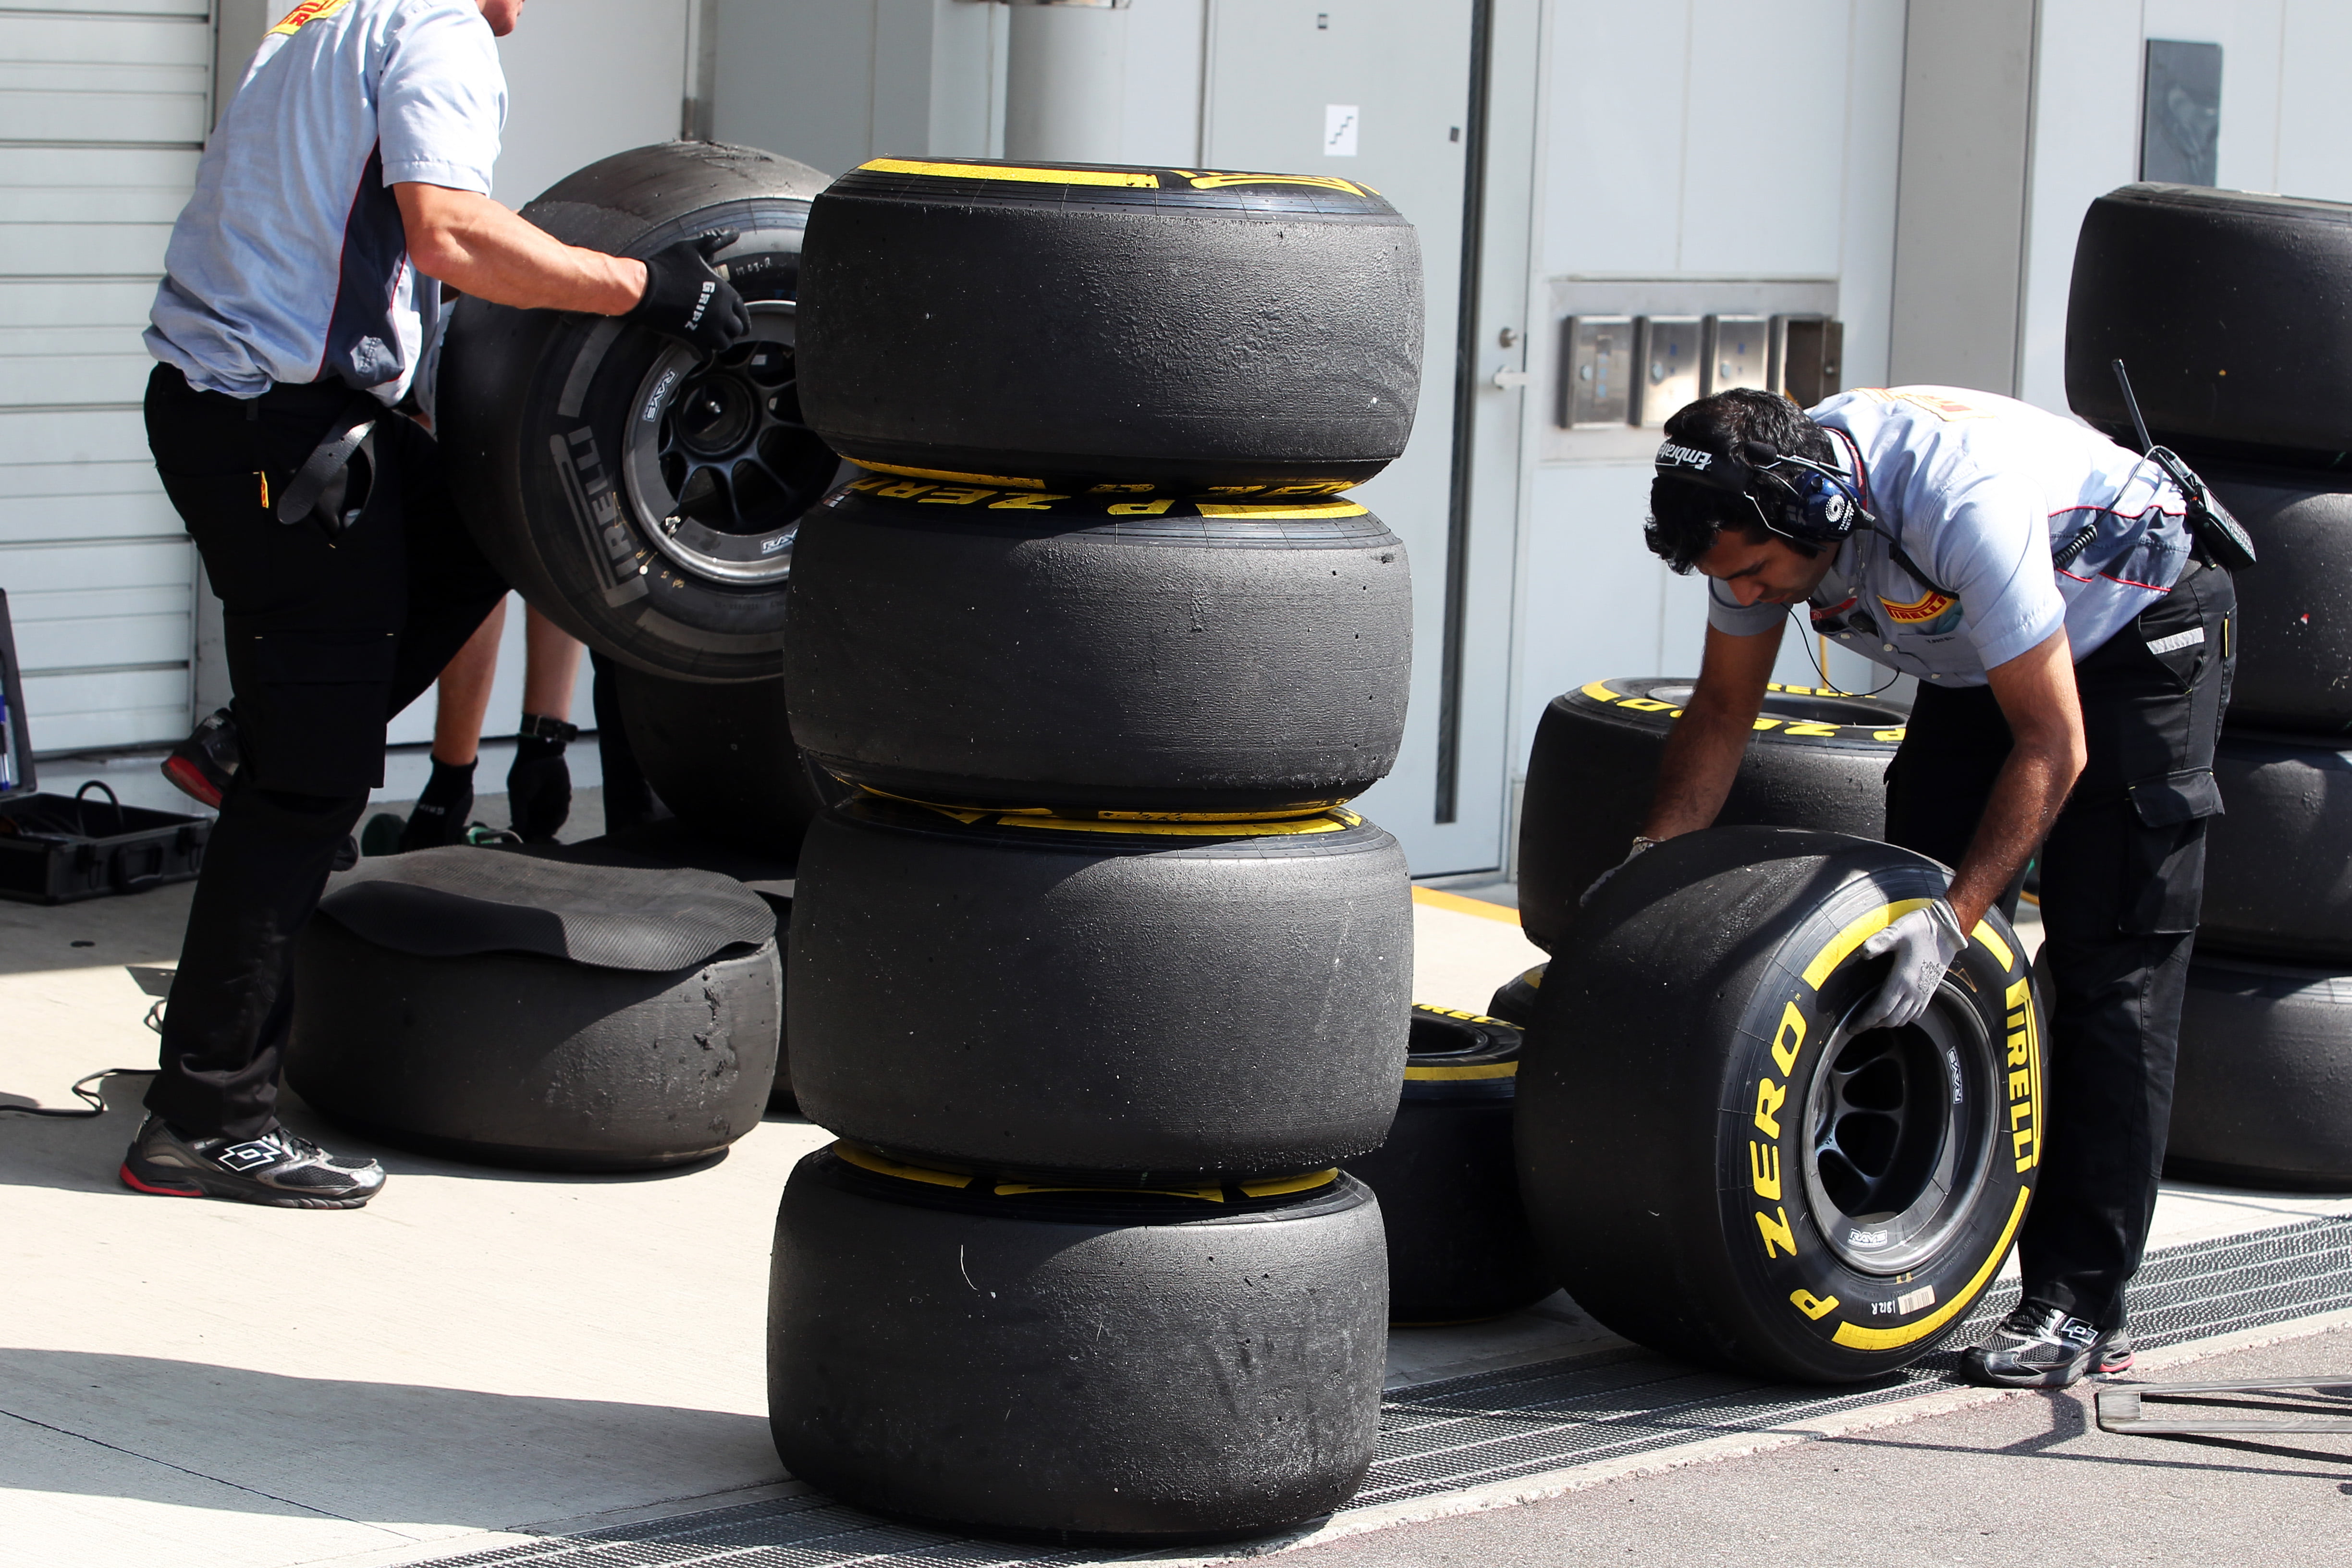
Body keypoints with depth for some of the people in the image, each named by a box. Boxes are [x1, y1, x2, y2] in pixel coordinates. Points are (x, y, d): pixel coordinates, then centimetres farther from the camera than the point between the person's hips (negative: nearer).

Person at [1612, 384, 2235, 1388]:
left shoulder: (1962, 503, -40)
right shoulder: (1756, 513, -19)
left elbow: (2054, 745, -34)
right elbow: (1722, 712, -3)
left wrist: (1955, 918, -40)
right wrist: (1652, 858, -13)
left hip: (2140, 631, -7)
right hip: (1979, 659, 7)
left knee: (2109, 968, -10)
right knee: (1909, 940, -1)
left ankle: (2080, 1304, -11)